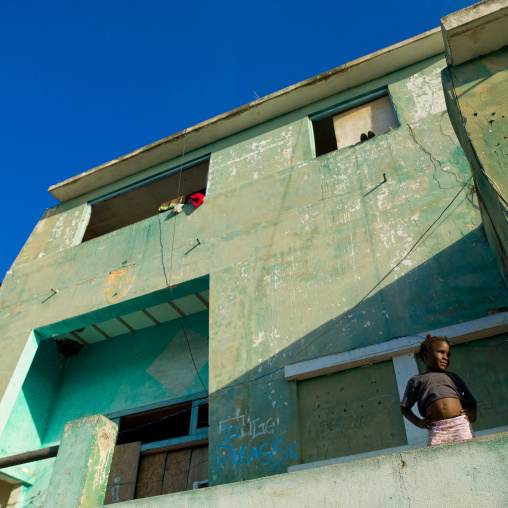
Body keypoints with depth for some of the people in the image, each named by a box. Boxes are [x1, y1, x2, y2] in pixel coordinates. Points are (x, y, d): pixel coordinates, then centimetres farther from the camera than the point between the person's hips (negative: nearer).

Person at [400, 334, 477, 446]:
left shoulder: (452, 377, 29)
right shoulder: (416, 380, 20)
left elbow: (471, 401, 29)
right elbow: (404, 407, 18)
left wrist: (473, 415, 8)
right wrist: (417, 422, 1)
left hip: (460, 424, 2)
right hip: (436, 428, -2)